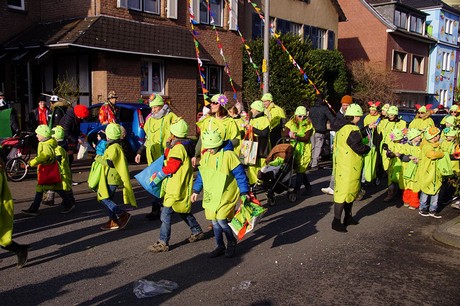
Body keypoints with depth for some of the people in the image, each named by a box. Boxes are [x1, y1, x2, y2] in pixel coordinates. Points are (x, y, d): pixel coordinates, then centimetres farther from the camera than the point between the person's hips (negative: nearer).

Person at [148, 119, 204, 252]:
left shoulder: (178, 148, -19)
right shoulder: (184, 145, 13)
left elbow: (171, 167, -20)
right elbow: (167, 156, 20)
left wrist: (159, 175, -9)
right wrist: (169, 145, 10)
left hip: (177, 188, -11)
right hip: (183, 186, 11)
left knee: (166, 214, -8)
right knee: (183, 211, 24)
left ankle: (163, 243, -4)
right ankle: (197, 231, 36)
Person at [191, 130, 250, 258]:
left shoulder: (228, 155, -16)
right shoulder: (205, 155, 5)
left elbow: (240, 174, -12)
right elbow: (201, 174, 16)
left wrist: (244, 192, -14)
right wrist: (196, 191, 18)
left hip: (226, 194, -6)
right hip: (211, 194, 6)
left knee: (221, 219, -12)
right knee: (214, 221, 10)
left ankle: (232, 242, 15)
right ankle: (220, 246, 27)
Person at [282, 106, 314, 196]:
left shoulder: (308, 124, 0)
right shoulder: (291, 123, 8)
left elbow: (306, 138, -12)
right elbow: (283, 134, -2)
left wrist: (297, 137, -28)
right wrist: (289, 133, -23)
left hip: (304, 150, -3)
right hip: (293, 149, 3)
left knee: (300, 170, -9)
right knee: (301, 170, 7)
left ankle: (296, 190, -4)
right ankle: (308, 187, 24)